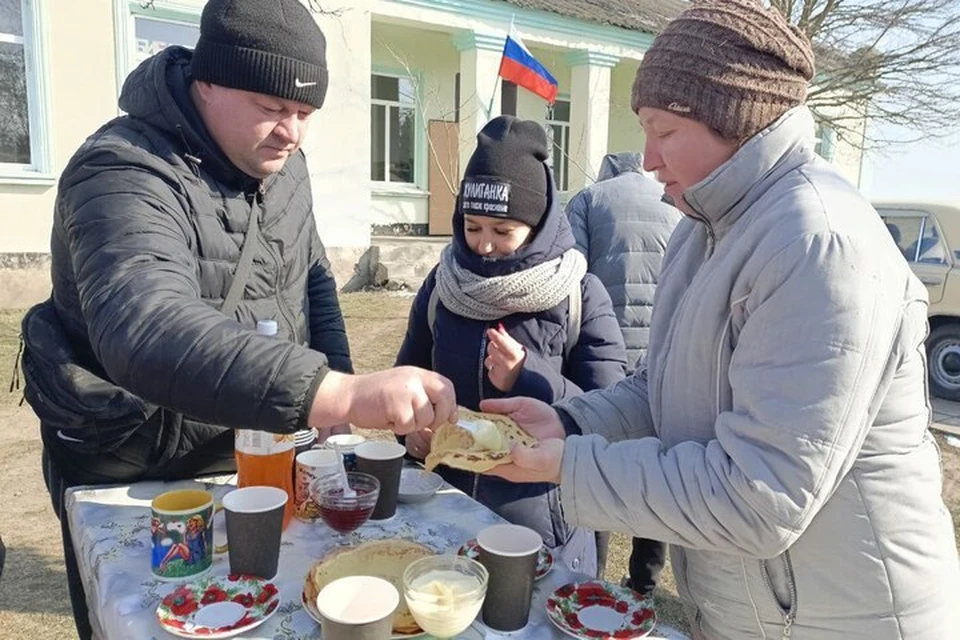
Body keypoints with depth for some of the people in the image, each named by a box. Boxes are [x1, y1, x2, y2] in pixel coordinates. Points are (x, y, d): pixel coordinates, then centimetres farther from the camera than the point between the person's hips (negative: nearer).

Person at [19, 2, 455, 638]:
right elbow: (146, 331, -45)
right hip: (131, 476, -6)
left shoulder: (280, 161, -3)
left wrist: (339, 406, -3)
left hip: (253, 453, 6)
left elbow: (311, 276, 8)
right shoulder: (127, 175, -27)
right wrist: (340, 394, -57)